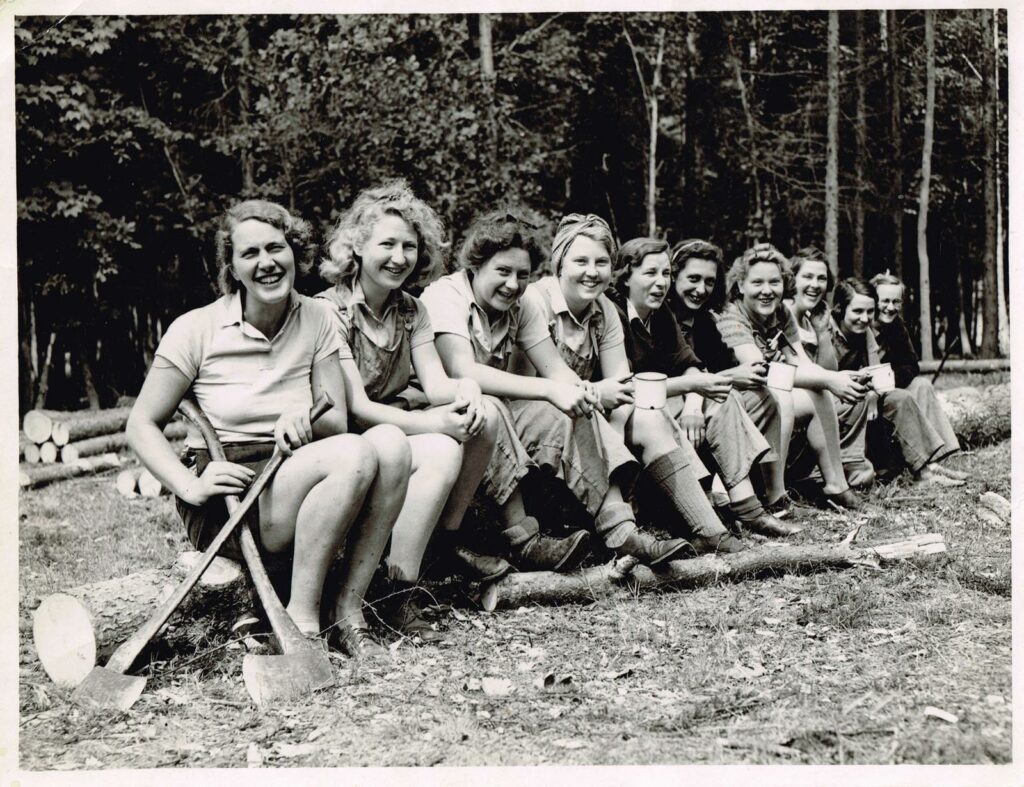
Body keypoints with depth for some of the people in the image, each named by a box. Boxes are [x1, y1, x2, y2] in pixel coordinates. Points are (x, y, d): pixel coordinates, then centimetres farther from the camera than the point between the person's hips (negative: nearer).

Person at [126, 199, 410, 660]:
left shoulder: (316, 320, 6)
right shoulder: (197, 329, -4)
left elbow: (339, 423, 4)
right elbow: (141, 425, -1)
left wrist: (307, 418, -20)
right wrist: (190, 486, -18)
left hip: (298, 492, 5)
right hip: (224, 499, -4)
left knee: (391, 443, -25)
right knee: (356, 455, -29)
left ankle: (348, 612, -22)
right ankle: (301, 620, -24)